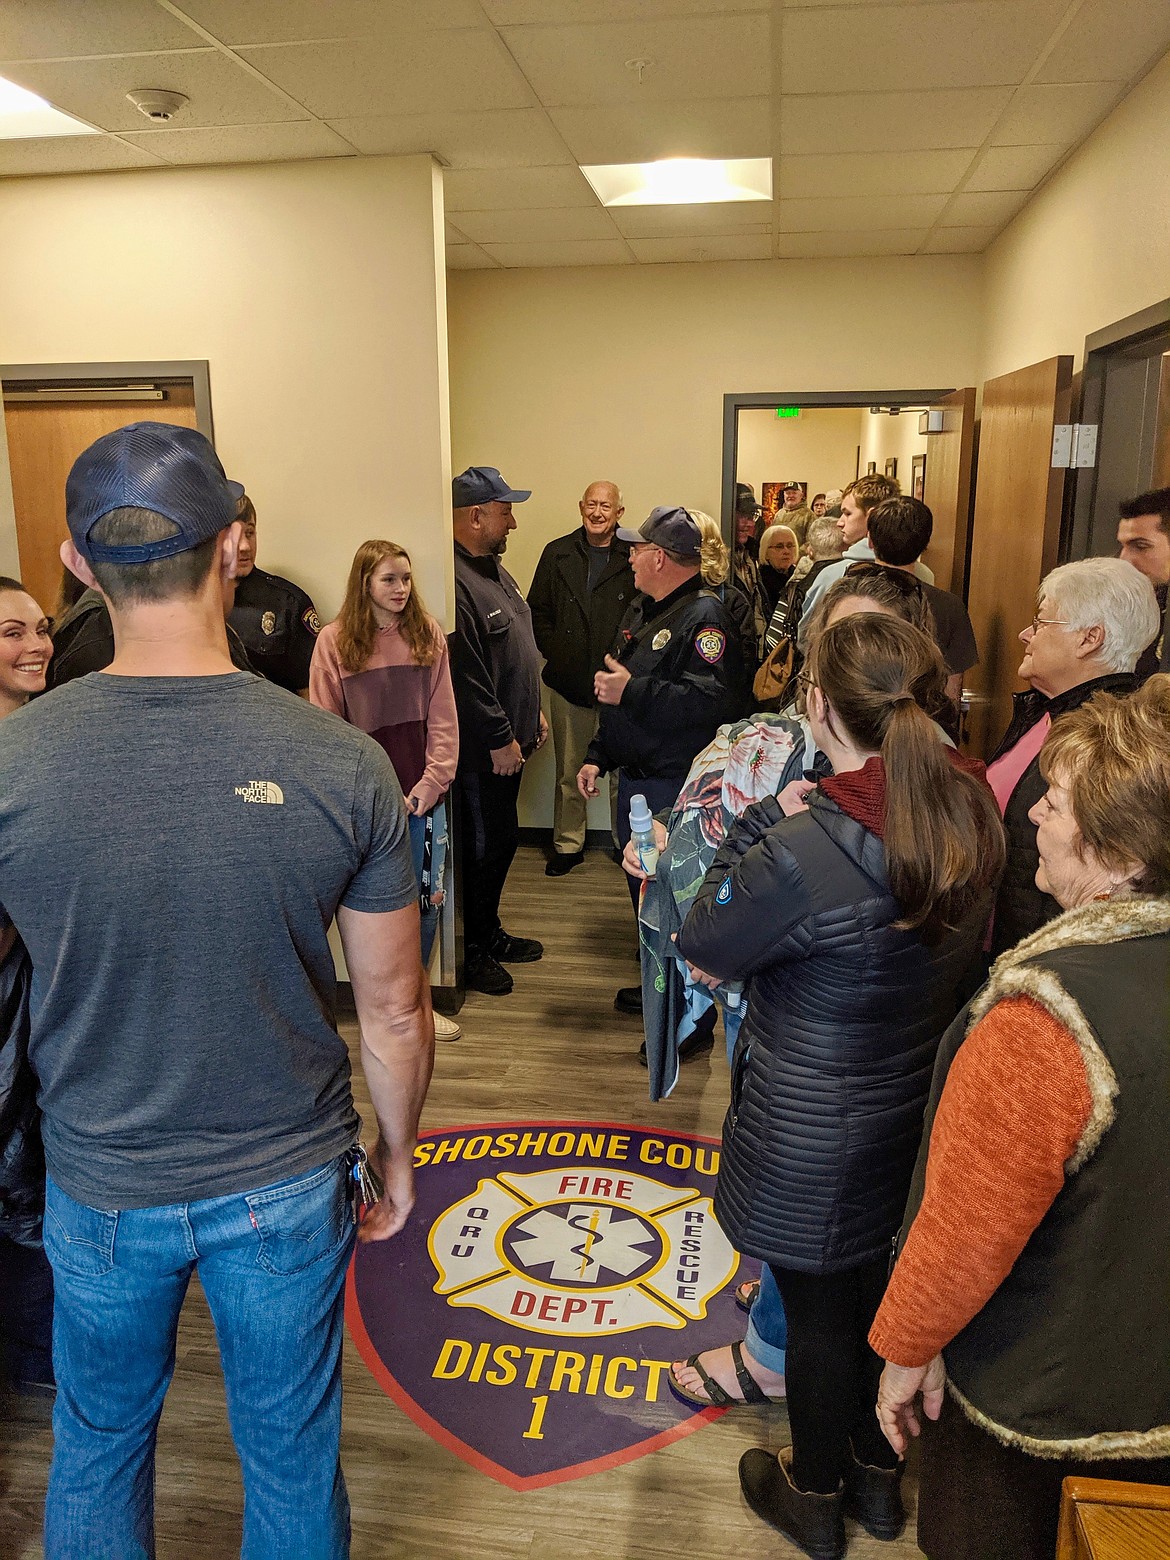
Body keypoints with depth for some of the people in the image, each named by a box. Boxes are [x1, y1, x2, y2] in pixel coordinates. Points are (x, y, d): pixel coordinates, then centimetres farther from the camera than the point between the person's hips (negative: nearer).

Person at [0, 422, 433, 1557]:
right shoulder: (342, 764, -19)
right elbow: (394, 1009, -10)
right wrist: (397, 1153, 7)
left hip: (101, 1186, 1)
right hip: (287, 1179, 0)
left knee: (99, 1444, 28)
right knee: (291, 1451, 23)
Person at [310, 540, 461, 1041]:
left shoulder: (428, 635, 2)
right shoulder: (334, 641, -3)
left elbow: (443, 719, 1)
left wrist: (430, 784, -7)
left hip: (422, 795, 2)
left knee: (425, 901, 9)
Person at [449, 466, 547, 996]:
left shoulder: (494, 569, 12)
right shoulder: (456, 582, -22)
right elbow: (465, 676, -25)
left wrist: (532, 713, 20)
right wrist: (499, 739, -19)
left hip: (510, 738, 10)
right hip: (483, 748, -10)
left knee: (500, 839, 18)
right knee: (487, 843, 2)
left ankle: (491, 933, 33)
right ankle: (476, 951, 18)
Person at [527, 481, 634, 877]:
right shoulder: (558, 554, 7)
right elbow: (537, 610, 11)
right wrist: (553, 651, 1)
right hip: (569, 682, 3)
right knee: (569, 770, 12)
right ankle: (568, 844, 25)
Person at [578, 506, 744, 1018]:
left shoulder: (704, 616, -15)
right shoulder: (641, 612, 15)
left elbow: (713, 703, -28)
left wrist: (633, 692, -25)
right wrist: (597, 757, 19)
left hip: (676, 787, -10)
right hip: (635, 779, 10)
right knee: (643, 885, 19)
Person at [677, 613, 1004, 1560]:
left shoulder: (802, 855, -34)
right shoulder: (971, 810, -11)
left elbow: (705, 961, -17)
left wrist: (764, 823, -13)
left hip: (814, 1141, -6)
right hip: (917, 1117, 7)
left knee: (819, 1310, 18)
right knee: (881, 1282, 27)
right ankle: (878, 1475, 52)